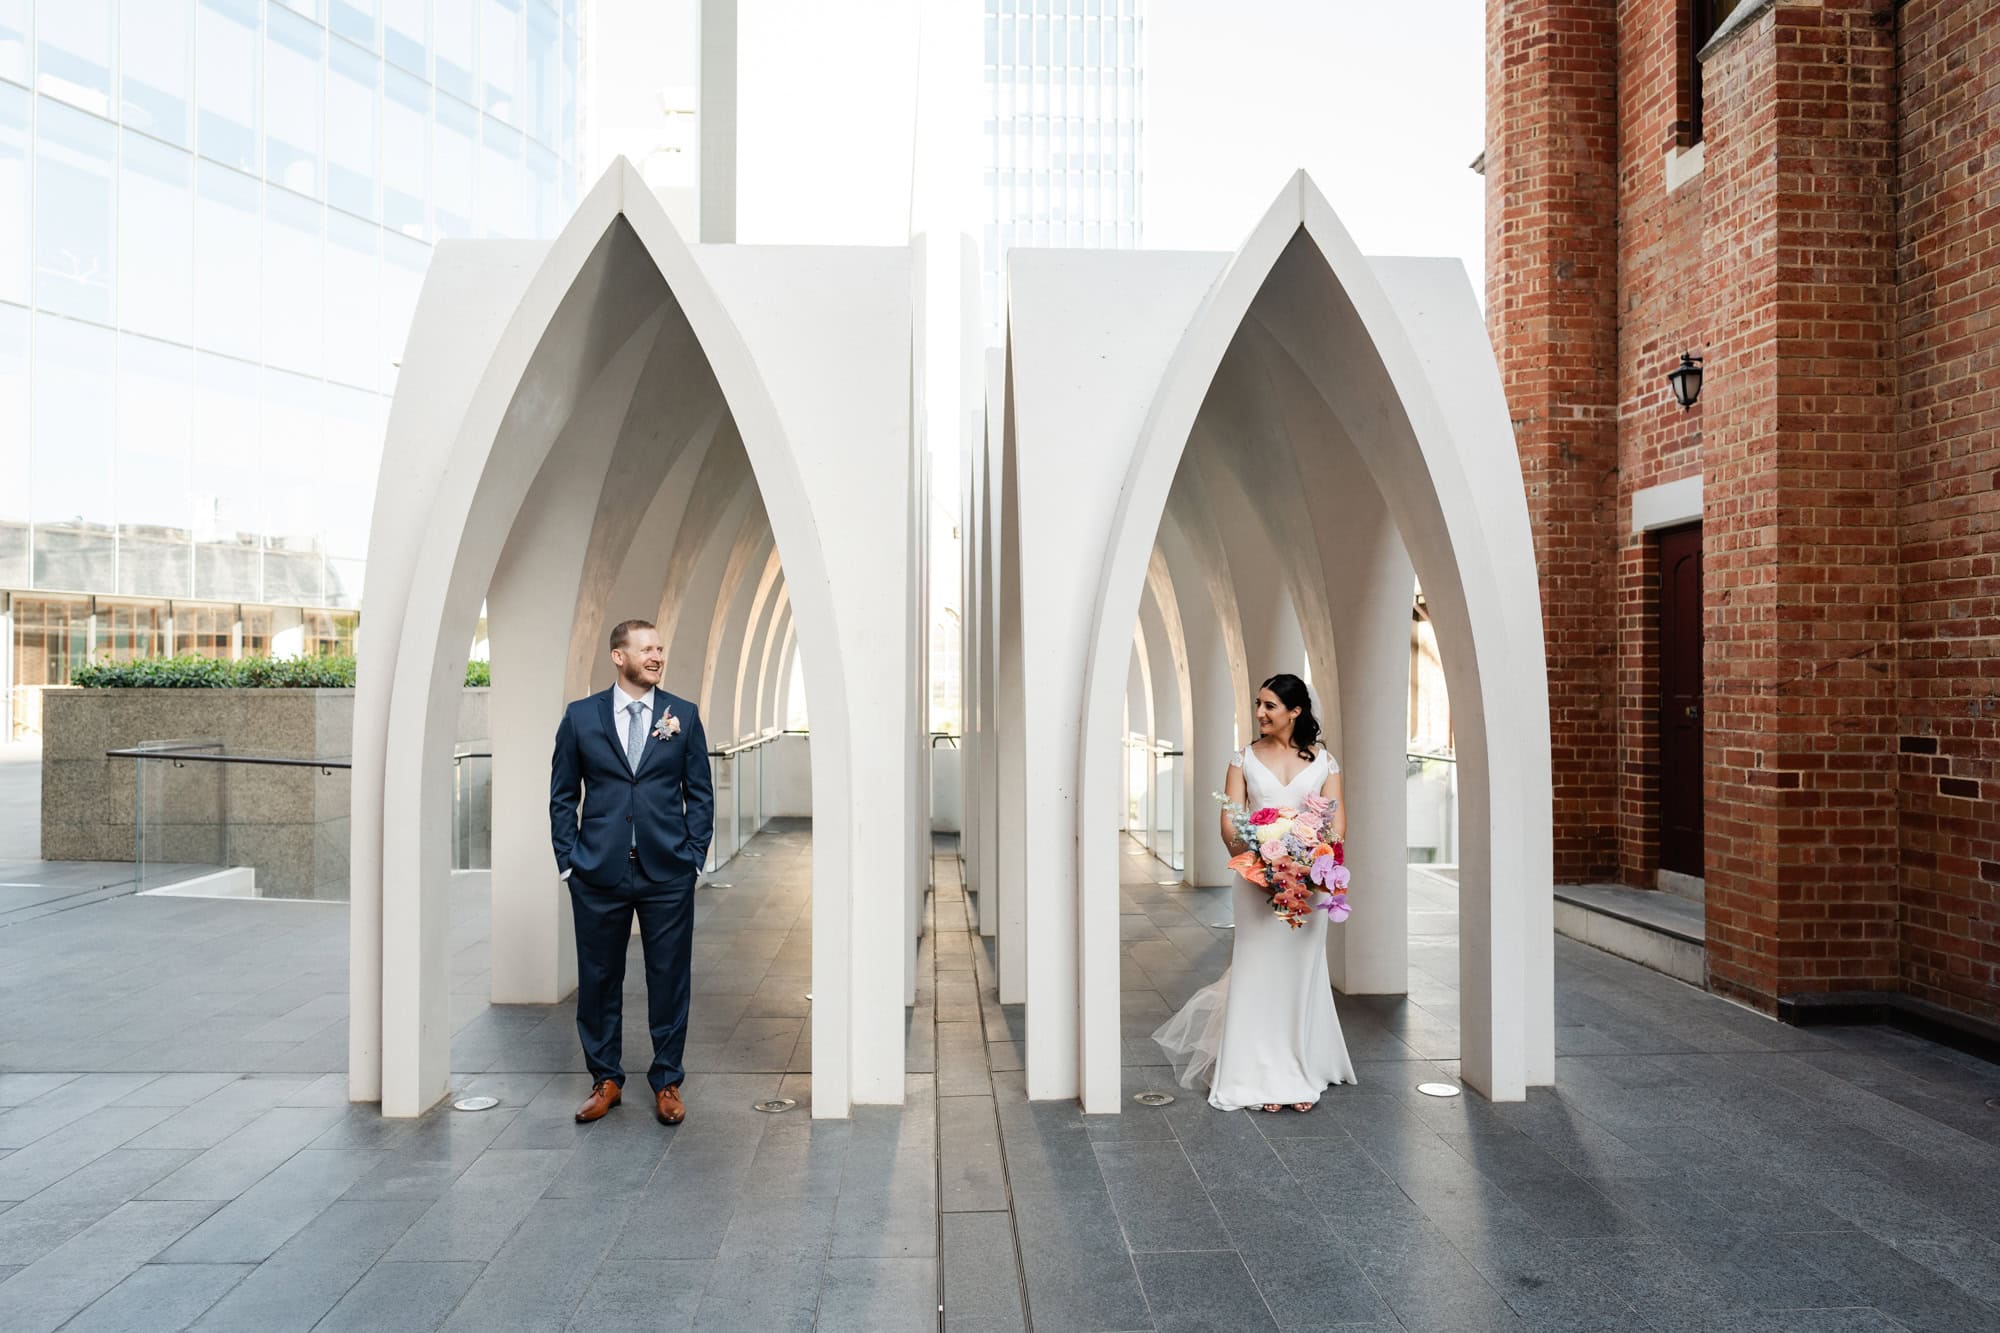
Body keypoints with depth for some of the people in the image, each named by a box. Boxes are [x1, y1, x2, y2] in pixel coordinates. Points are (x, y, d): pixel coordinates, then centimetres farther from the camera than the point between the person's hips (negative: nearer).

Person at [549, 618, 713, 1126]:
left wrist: (693, 856, 0)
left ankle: (667, 1083, 19)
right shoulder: (581, 716, 4)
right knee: (598, 979, 9)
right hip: (599, 875, 0)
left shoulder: (684, 715, 4)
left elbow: (700, 794, 8)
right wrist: (568, 860, 0)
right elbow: (562, 795, 7)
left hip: (668, 875, 0)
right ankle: (606, 1079, 26)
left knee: (669, 980, 5)